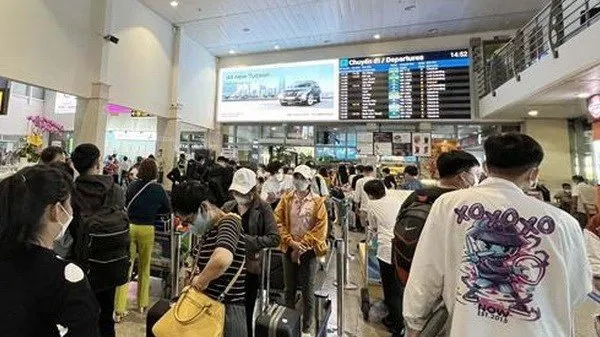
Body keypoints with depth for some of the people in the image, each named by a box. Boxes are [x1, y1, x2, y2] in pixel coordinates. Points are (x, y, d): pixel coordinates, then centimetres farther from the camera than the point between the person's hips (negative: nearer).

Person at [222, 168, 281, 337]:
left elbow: (274, 239, -16)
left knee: (245, 314, 11)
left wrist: (246, 239, -22)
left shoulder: (263, 208, -11)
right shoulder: (228, 206, 3)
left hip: (250, 267, -4)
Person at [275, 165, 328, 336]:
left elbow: (320, 228, -10)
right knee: (289, 289, 17)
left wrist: (302, 246, -14)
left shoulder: (318, 202, -5)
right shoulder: (286, 200, 1)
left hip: (309, 251, -2)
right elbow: (278, 222, -4)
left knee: (308, 291, 10)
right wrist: (291, 242, -15)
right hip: (289, 249, 2)